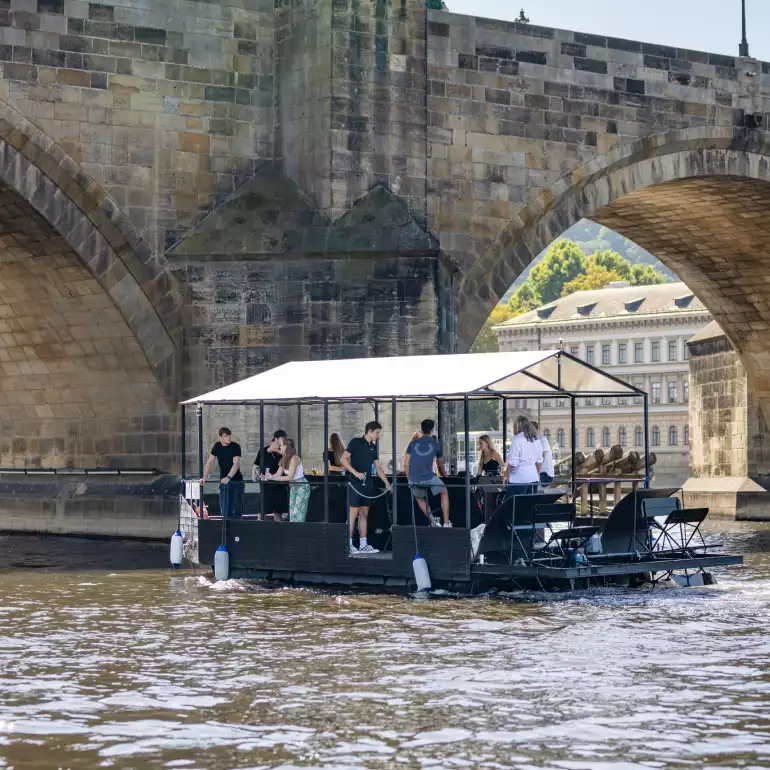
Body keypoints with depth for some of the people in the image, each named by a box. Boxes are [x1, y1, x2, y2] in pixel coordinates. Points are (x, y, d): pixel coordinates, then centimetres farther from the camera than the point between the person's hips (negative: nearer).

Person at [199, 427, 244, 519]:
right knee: (225, 510, -1)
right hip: (223, 481, 3)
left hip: (236, 481, -3)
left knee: (237, 509, -3)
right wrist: (204, 478, -9)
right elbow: (210, 462, 2)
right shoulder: (217, 446, 3)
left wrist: (228, 477, -36)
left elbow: (236, 464, -21)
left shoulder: (235, 447, -10)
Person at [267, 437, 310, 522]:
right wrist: (268, 476, -18)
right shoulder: (284, 459, 4)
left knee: (298, 514, -12)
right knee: (292, 514, 5)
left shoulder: (294, 458, -21)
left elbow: (290, 477, -24)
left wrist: (272, 478, -27)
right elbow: (278, 474, 0)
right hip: (293, 487, 8)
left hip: (302, 487, -8)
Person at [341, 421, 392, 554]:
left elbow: (378, 468, 20)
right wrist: (356, 473, -19)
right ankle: (348, 545, -8)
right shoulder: (355, 442, -4)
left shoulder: (373, 447, 15)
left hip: (368, 483, 7)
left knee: (364, 514, 8)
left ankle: (363, 544, 11)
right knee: (353, 513, -9)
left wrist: (387, 483, 13)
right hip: (356, 483, -7)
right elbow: (344, 459, -9)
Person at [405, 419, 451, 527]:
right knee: (444, 493, 24)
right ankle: (446, 523, 18)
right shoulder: (436, 444, 12)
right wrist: (444, 474, 46)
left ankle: (433, 522, 20)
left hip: (414, 480, 2)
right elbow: (441, 465, 26)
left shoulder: (413, 443, 14)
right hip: (428, 477, -2)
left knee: (419, 498, 31)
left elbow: (406, 465, 12)